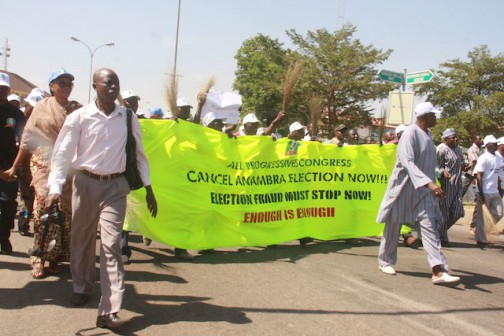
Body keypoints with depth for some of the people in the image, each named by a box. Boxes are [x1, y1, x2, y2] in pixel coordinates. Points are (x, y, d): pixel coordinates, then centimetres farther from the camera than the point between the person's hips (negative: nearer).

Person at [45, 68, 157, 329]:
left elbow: (139, 153, 9)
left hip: (115, 185, 0)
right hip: (86, 183, 0)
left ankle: (109, 310, -10)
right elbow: (62, 153, -7)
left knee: (111, 244, -7)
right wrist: (55, 188, -18)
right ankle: (81, 287, 39)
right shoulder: (79, 117, -6)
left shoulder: (129, 118, 1)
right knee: (81, 239, 14)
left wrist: (148, 188, 8)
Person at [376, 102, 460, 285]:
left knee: (429, 225, -5)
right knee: (394, 225, 8)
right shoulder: (410, 133, -16)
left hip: (422, 189, 7)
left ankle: (438, 271, -12)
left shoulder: (427, 134, 9)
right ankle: (385, 261, 27)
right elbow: (408, 162, -26)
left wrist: (431, 185, 17)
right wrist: (429, 183, -35)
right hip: (404, 186, -7)